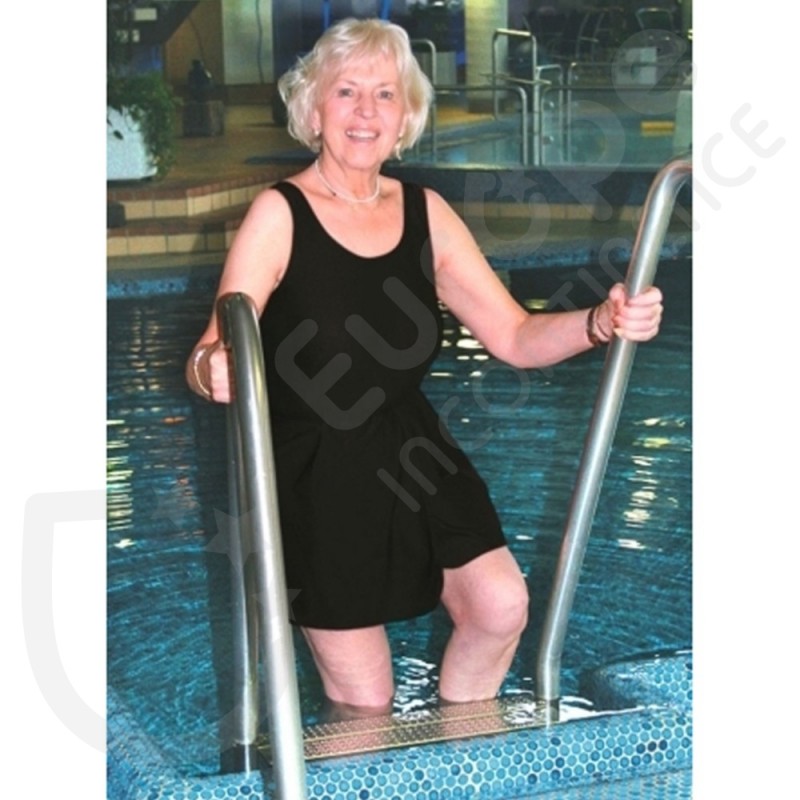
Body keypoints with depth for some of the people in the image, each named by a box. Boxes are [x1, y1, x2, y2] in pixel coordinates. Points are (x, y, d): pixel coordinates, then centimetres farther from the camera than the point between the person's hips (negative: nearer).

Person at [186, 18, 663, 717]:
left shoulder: (426, 213, 2)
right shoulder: (279, 215, -12)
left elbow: (515, 337, 1)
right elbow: (212, 356, -19)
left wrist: (600, 323, -18)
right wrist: (212, 368, -44)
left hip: (413, 460, 4)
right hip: (317, 475, -4)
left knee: (502, 606, -14)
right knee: (364, 703, 1)